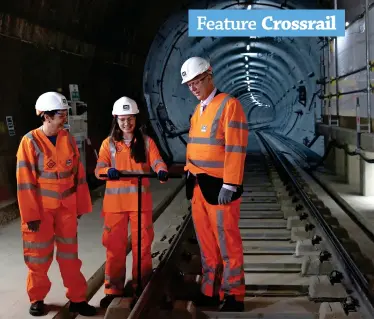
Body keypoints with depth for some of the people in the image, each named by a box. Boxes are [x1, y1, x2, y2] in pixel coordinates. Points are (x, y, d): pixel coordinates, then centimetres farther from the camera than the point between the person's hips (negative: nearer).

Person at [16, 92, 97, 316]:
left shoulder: (68, 139, 2)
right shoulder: (30, 141, -12)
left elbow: (78, 174, 7)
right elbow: (25, 181, -12)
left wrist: (81, 205, 8)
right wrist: (31, 214, -13)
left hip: (66, 207, 4)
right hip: (41, 208, -3)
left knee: (70, 253, 9)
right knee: (39, 255, 8)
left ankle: (77, 299, 17)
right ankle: (37, 299, 25)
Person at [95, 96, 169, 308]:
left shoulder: (146, 141, 5)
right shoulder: (109, 143, 5)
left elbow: (156, 161, -9)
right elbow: (99, 169, -5)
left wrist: (162, 171, -32)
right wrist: (108, 171, -28)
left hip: (140, 200, 0)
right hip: (115, 201, 1)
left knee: (142, 244, 5)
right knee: (115, 246, 4)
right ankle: (114, 289, 14)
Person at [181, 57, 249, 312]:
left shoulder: (228, 104, -10)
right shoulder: (198, 109, 14)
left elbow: (235, 149, -16)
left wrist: (230, 185, -19)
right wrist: (190, 174, 14)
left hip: (219, 186, -8)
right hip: (198, 185, 8)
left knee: (227, 242, 0)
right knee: (206, 241, 13)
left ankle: (234, 295, 10)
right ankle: (211, 290, 24)